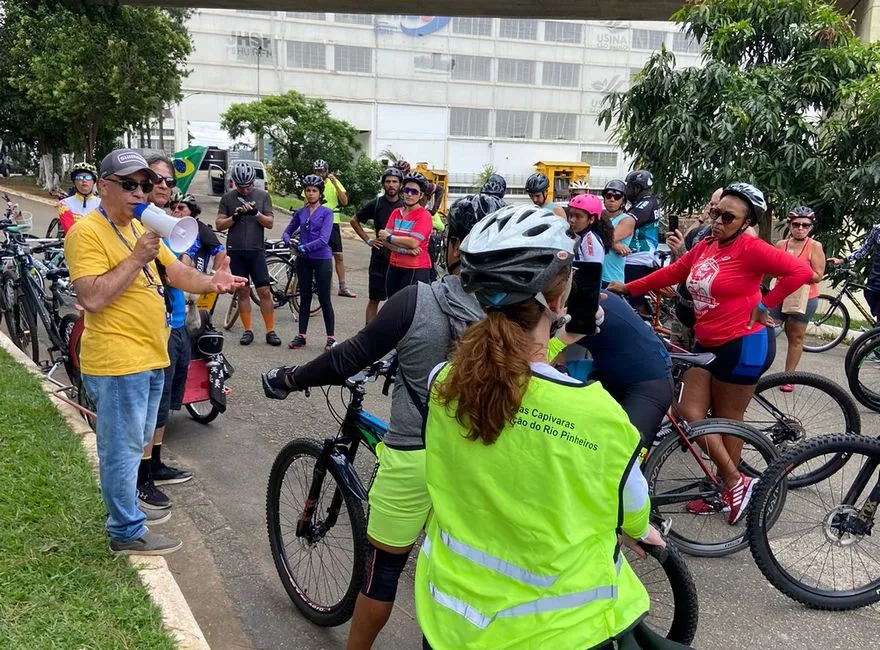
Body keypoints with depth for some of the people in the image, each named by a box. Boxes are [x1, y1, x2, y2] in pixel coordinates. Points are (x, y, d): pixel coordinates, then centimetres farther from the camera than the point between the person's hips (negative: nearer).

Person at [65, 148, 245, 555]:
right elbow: (92, 298, -23)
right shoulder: (87, 232, -14)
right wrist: (137, 257, -24)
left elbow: (177, 272, 9)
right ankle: (127, 532, 15)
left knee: (136, 444, 22)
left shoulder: (141, 228, 14)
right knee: (122, 448, 2)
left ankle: (127, 507, 39)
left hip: (151, 356, 9)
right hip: (117, 362, -9)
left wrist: (212, 282, -10)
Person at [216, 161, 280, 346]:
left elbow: (270, 223, -1)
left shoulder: (263, 196, 4)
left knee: (264, 291, -4)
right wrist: (235, 216, -15)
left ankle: (270, 331, 3)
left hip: (256, 250, -1)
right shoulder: (228, 198, 5)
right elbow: (219, 225, 2)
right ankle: (248, 330, 12)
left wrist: (256, 213, -18)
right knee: (243, 292, 5)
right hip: (236, 251, 1)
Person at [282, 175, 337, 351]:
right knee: (305, 297, 10)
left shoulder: (326, 212, -5)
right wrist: (289, 242, -9)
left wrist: (304, 247, -23)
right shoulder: (300, 213, 7)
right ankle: (301, 336, 16)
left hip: (322, 259, -4)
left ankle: (331, 338, 6)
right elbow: (287, 232, 14)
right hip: (303, 260, 4)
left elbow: (324, 239, -16)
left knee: (324, 299, -1)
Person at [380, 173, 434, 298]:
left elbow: (413, 242, -20)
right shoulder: (396, 213, 10)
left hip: (416, 270, -7)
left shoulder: (424, 215, -9)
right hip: (394, 267, 7)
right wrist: (406, 249, -16)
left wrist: (389, 237, -7)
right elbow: (385, 240, 0)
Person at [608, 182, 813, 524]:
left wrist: (764, 306, -16)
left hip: (744, 344, -8)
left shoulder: (750, 249, -14)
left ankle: (733, 486, 22)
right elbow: (671, 272, 13)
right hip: (708, 343, 8)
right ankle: (734, 483, 20)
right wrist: (627, 288, 11)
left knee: (727, 419, 3)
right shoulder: (705, 246, 7)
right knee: (690, 412, 7)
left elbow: (801, 270, -22)